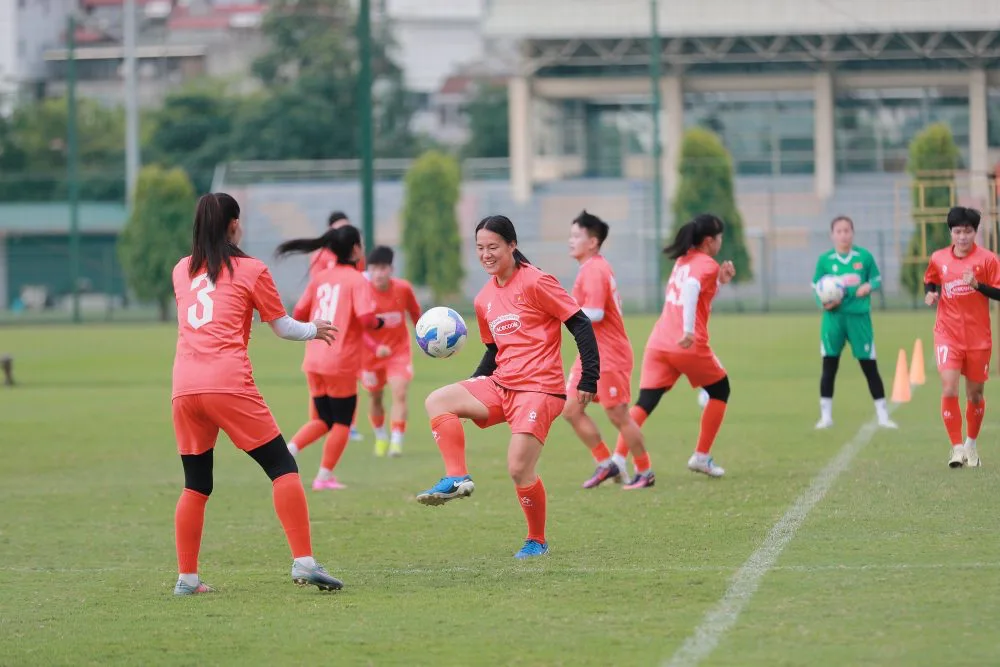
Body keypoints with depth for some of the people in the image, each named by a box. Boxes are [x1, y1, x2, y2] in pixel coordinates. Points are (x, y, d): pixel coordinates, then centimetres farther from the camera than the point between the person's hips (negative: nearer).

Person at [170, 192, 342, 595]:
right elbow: (283, 327, 12)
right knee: (283, 469, 0)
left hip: (184, 389, 5)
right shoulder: (250, 271, 6)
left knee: (196, 486, 13)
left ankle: (187, 578, 10)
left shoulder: (182, 271, 19)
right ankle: (304, 562, -9)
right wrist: (314, 331, 32)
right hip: (229, 384, -5)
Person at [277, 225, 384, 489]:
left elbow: (299, 314, 10)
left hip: (314, 361, 6)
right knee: (342, 422, 9)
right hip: (341, 363, -6)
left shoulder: (320, 277, 9)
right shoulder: (357, 281, -9)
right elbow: (367, 319, -20)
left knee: (323, 420, 18)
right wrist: (382, 322, 0)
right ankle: (325, 477, 8)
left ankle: (288, 450, -5)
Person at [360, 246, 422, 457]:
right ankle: (380, 438, 36)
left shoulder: (403, 289, -13)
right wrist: (376, 348, -33)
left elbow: (415, 312, 6)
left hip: (399, 350, 0)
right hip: (371, 353, 0)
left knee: (399, 393, -17)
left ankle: (396, 442, -19)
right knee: (375, 398, 13)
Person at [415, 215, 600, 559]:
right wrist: (473, 385, 10)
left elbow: (580, 324, -9)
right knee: (438, 400, -12)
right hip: (500, 387, 7)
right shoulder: (484, 300, 13)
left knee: (519, 469, -13)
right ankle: (457, 478, -15)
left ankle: (537, 541, 8)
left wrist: (589, 378, -13)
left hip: (539, 388, -7)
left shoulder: (536, 283, -9)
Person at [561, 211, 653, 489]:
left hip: (609, 356, -10)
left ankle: (645, 473, 10)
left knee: (618, 415, -2)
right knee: (571, 409, 6)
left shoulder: (594, 271, -18)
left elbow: (595, 313, -27)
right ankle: (606, 463, 13)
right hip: (590, 355, 10)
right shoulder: (593, 268, 13)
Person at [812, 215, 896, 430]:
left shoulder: (864, 256, 1)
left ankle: (883, 416, 11)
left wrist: (869, 286, -11)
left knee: (870, 367, 2)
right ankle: (826, 416, 13)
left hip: (859, 317, 0)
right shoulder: (825, 260, 0)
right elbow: (817, 289, 3)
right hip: (833, 317, 0)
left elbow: (877, 279, 11)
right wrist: (824, 303, -16)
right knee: (829, 367, 3)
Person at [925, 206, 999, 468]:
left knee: (975, 394, 9)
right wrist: (930, 293, 0)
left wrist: (978, 284, -22)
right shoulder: (939, 259, 3)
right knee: (949, 390, -15)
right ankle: (957, 449, -9)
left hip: (978, 338, -1)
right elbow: (929, 280, 22)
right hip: (947, 335, 1)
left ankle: (972, 444, 31)